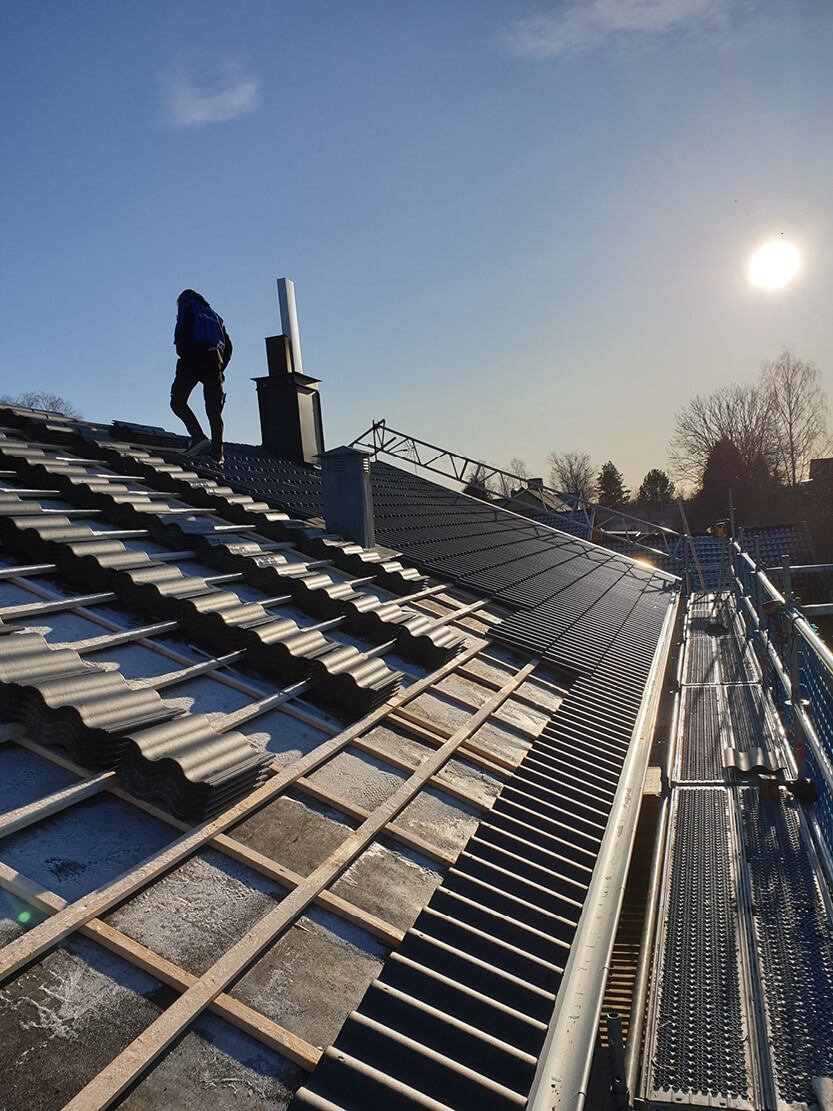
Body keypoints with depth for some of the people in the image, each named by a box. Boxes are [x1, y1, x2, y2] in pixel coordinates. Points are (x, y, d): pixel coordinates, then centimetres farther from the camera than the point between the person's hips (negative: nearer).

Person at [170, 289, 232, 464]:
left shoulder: (187, 306, 15)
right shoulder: (214, 314, 31)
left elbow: (182, 333, -6)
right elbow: (228, 346, 21)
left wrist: (183, 356, -5)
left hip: (193, 358, -5)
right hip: (214, 361, 5)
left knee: (178, 401, 2)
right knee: (214, 410, 2)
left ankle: (198, 436, -18)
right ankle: (217, 452, -9)